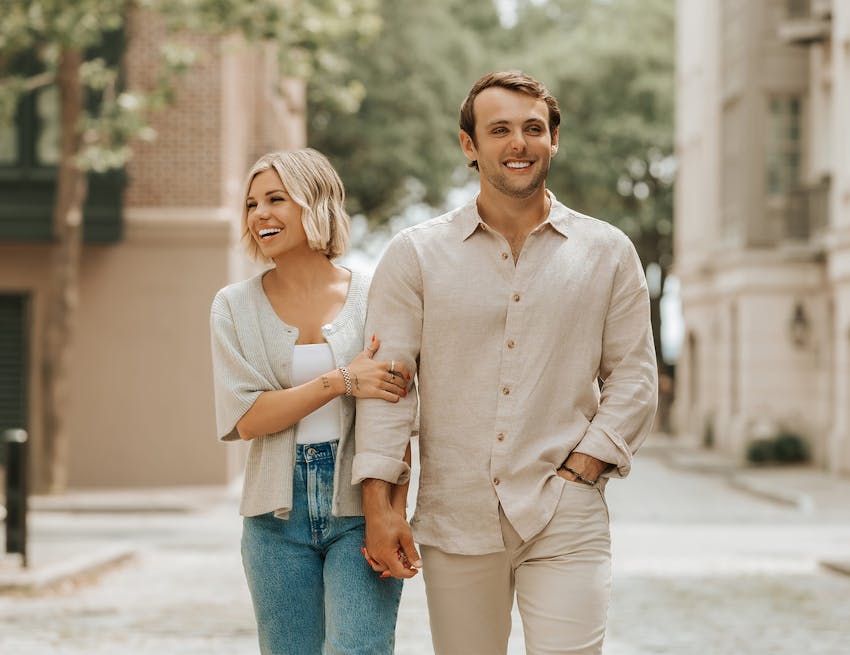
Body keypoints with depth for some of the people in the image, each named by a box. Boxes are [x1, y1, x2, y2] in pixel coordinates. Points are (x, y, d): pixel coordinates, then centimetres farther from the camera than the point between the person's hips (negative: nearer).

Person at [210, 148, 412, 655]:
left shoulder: (372, 296, 0)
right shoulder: (235, 306, 5)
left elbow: (396, 418, -2)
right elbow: (246, 418, -5)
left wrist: (394, 512, -14)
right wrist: (342, 380, -15)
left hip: (358, 505, -2)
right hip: (278, 513, 2)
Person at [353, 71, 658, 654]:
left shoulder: (607, 252, 8)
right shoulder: (416, 254, 6)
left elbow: (633, 377, 9)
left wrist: (579, 470, -4)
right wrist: (379, 505, -6)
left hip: (565, 524, 0)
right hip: (454, 522, 1)